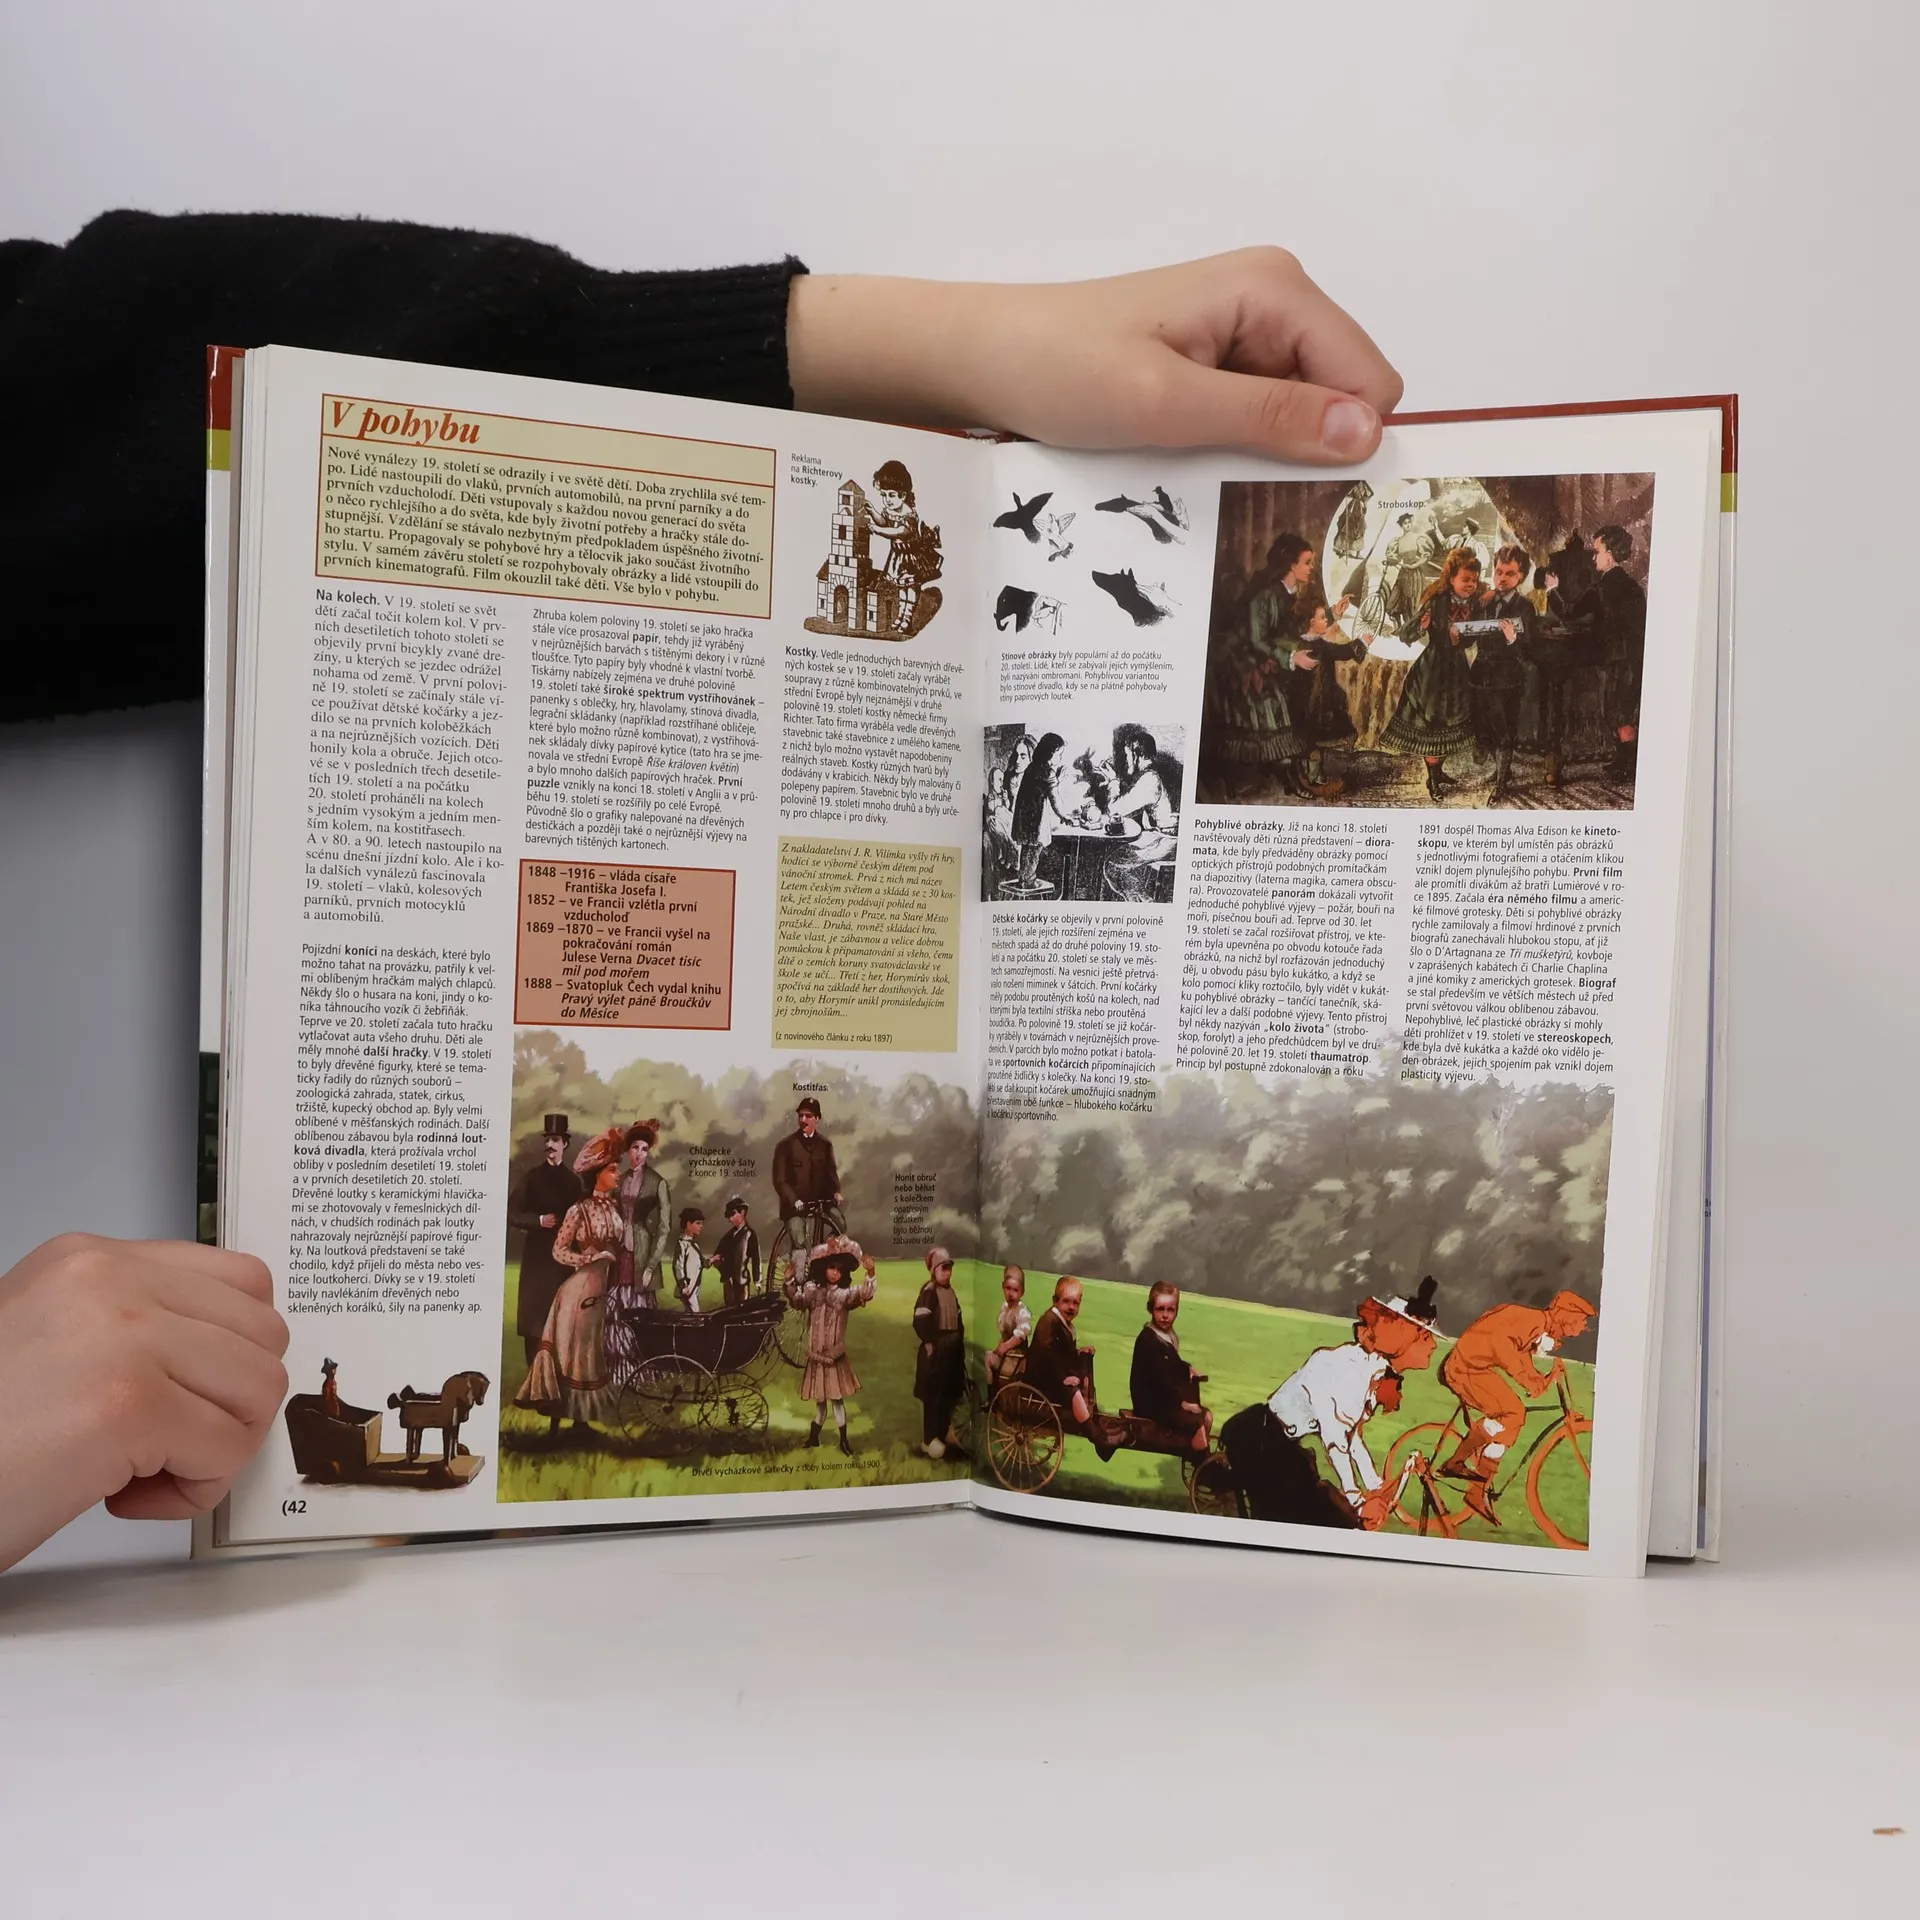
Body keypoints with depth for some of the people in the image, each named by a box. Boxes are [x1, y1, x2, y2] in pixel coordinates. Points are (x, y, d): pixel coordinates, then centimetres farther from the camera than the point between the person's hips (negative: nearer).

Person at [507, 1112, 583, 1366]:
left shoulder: (574, 1180, 8)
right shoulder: (530, 1177, 4)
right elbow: (512, 1214, 0)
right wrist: (539, 1220, -13)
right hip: (536, 1254, -1)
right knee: (534, 1314, -3)